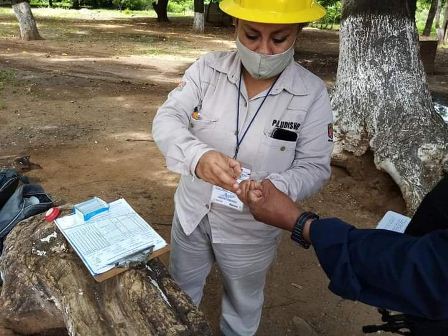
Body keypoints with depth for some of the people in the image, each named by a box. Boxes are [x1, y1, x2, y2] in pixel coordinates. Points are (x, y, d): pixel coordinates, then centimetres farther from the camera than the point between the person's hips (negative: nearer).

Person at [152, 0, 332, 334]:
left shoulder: (312, 93, -16)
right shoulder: (207, 68, -12)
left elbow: (314, 167, -13)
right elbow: (167, 119, -21)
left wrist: (275, 188, -35)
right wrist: (198, 156, -43)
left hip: (251, 228, -2)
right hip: (192, 212, 3)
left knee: (242, 306, 25)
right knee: (179, 293, 28)